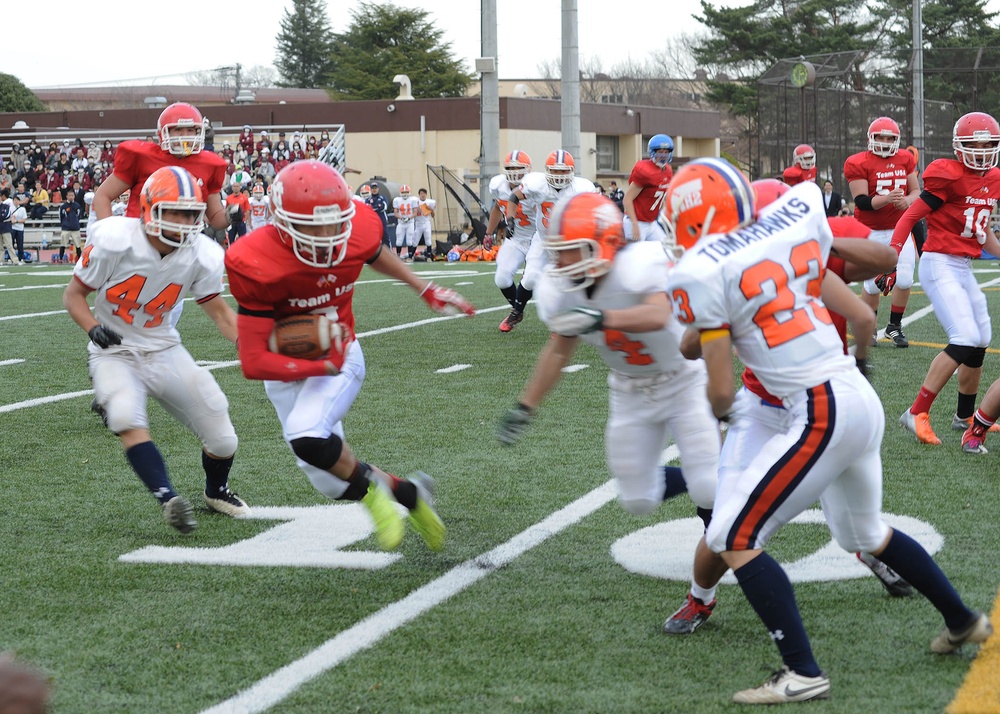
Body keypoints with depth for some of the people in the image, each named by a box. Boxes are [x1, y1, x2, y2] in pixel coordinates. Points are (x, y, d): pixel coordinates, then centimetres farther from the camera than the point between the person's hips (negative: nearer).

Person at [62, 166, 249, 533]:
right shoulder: (114, 241, -21)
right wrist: (93, 327, -27)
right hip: (115, 353, -3)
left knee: (223, 440, 2)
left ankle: (216, 491, 35)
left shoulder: (201, 255, -11)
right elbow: (74, 293, -8)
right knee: (126, 418, -36)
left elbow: (219, 310, 1)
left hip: (164, 351, 3)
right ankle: (168, 499, -36)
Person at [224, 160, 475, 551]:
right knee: (332, 482, -1)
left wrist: (426, 290, 14)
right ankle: (409, 493, 25)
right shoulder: (258, 267, -31)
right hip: (288, 368, 0)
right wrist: (322, 368, -26)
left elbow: (376, 254, 9)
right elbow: (253, 362, -27)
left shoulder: (358, 231, -21)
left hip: (341, 358, 0)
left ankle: (369, 488, -3)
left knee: (307, 437, -30)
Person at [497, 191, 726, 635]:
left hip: (684, 382, -6)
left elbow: (658, 315, -53)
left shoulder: (638, 265, -33)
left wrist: (600, 318, -67)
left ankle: (702, 595, 3)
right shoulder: (560, 290, -14)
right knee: (639, 502, 8)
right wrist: (525, 408, 4)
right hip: (631, 395, 6)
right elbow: (558, 351, 3)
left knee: (711, 492, -14)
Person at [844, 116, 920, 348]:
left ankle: (894, 326, 13)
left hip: (899, 229, 3)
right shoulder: (858, 163, -11)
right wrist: (886, 199, -34)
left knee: (904, 280, -8)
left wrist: (907, 201, -17)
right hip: (871, 232, -3)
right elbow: (861, 202, -17)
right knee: (873, 284, 0)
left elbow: (916, 192, 6)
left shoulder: (905, 159, 3)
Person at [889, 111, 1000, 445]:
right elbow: (910, 217, -13)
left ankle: (965, 416, 31)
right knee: (966, 339, -20)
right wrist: (891, 260, -21)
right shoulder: (949, 177, -13)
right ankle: (917, 414, -18)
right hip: (940, 264, -9)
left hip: (964, 268, 9)